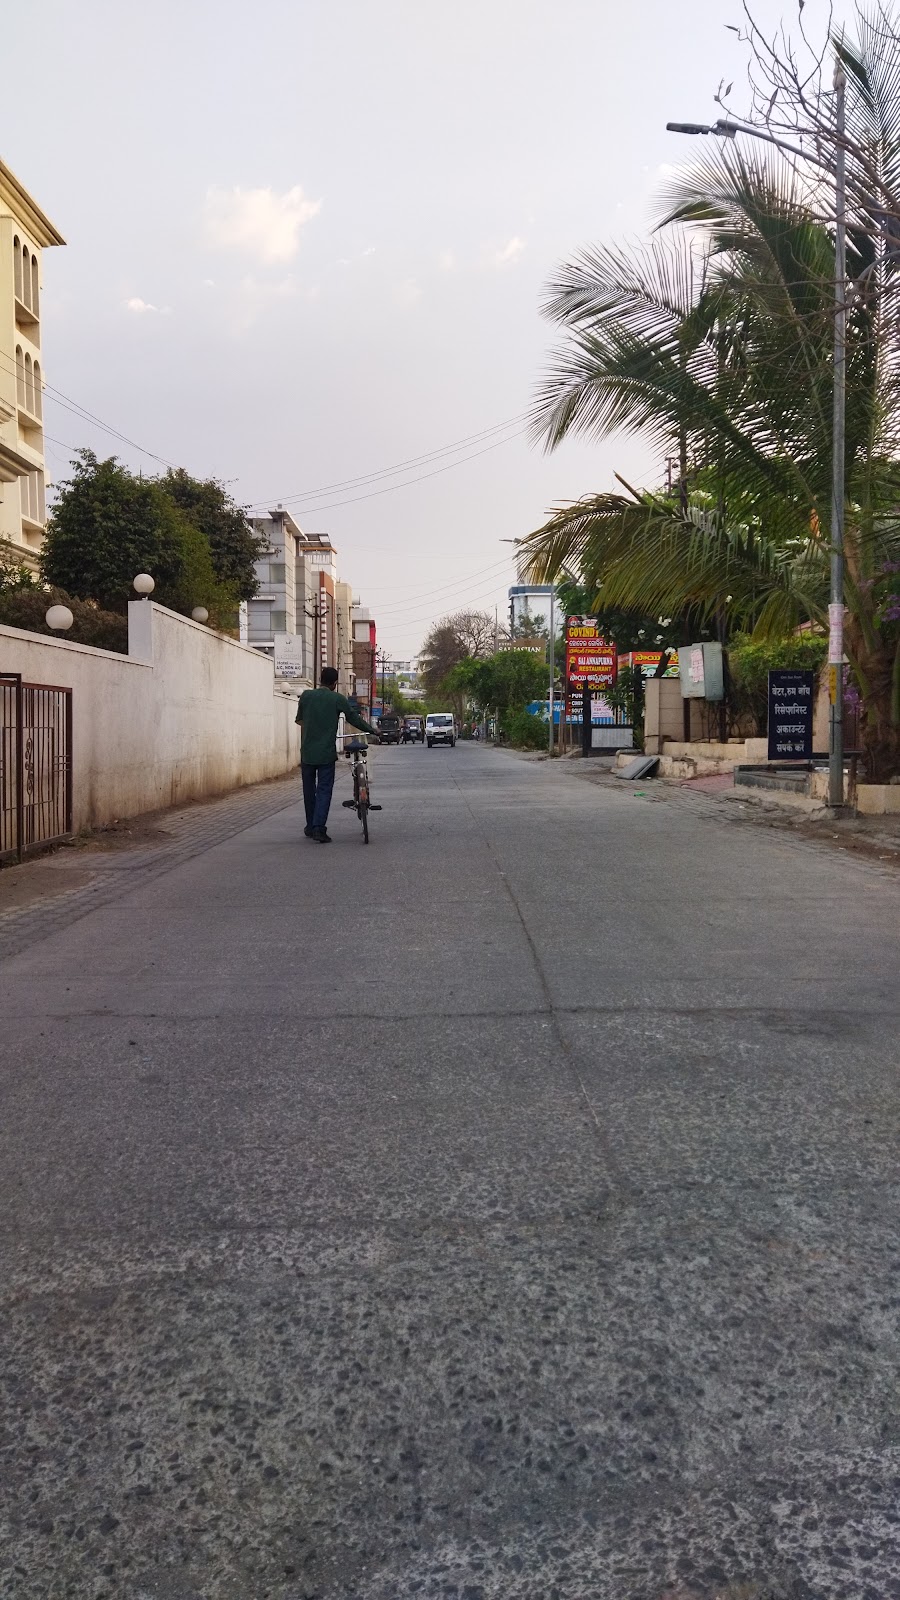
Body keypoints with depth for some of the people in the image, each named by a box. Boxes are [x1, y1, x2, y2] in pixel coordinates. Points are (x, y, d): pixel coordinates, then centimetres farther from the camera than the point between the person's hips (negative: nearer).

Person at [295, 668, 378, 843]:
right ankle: (319, 828, -13)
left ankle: (311, 826, 23)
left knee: (309, 789, 15)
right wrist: (372, 731, 18)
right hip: (326, 753, -2)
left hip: (307, 752, 2)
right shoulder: (337, 699, -5)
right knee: (324, 790, 0)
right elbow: (354, 718, 4)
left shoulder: (306, 696, 1)